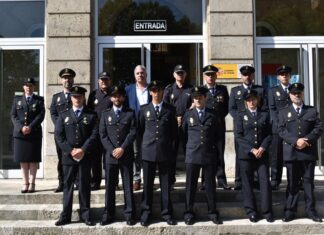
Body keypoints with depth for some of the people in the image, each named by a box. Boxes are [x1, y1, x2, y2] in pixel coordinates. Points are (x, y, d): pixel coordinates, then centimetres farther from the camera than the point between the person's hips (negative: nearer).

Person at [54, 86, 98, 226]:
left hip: (85, 156, -1)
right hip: (68, 156, 1)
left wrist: (83, 150, -13)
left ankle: (85, 215, 12)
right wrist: (70, 150, -9)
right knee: (68, 185, 6)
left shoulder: (91, 115, 6)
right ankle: (65, 216, 13)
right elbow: (59, 136, 2)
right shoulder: (63, 115, 10)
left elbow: (94, 135, -3)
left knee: (84, 186, 4)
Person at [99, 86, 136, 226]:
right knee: (110, 186, 5)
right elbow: (102, 135, 4)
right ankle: (108, 215, 12)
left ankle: (129, 214, 9)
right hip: (110, 155, 1)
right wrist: (112, 150, -8)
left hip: (126, 155, -1)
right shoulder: (105, 114, 11)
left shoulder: (130, 113, 7)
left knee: (128, 186, 3)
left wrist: (122, 148, -12)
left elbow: (133, 133, -2)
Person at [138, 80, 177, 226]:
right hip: (148, 151, 0)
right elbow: (140, 129, 12)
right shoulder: (144, 109, 8)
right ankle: (146, 213, 14)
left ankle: (166, 213, 15)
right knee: (147, 184, 5)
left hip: (165, 151, 0)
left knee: (165, 184, 5)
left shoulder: (170, 109, 6)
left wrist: (168, 144, 7)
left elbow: (174, 130, 10)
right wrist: (146, 143, 9)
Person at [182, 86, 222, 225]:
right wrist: (188, 148, 10)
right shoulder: (188, 115, 7)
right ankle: (189, 213, 16)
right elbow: (184, 134, 12)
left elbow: (217, 135, 10)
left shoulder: (213, 115, 5)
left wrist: (217, 152, 7)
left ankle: (212, 212, 18)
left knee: (210, 185, 6)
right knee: (191, 185, 5)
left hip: (210, 155, 0)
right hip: (192, 155, 0)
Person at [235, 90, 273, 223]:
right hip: (245, 154, -1)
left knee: (265, 182, -2)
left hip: (262, 154, 1)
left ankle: (267, 212, 5)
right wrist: (252, 150, -11)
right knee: (247, 184, 2)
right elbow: (238, 136, -2)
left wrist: (262, 148, -9)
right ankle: (251, 212, 10)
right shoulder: (241, 116, 6)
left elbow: (269, 134, 7)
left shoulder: (265, 115, 11)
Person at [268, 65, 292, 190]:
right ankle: (275, 181, 1)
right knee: (277, 156, -3)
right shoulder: (273, 90, 11)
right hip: (278, 127, -1)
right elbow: (272, 109, 2)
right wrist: (280, 123, -10)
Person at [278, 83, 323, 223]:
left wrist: (307, 140, -14)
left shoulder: (312, 110, 11)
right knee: (292, 183, 4)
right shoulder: (283, 112, 10)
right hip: (291, 152, 0)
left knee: (309, 181, 7)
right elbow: (281, 130, -2)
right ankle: (290, 211, 10)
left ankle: (310, 210, 14)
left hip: (309, 152, 1)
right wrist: (295, 141, -16)